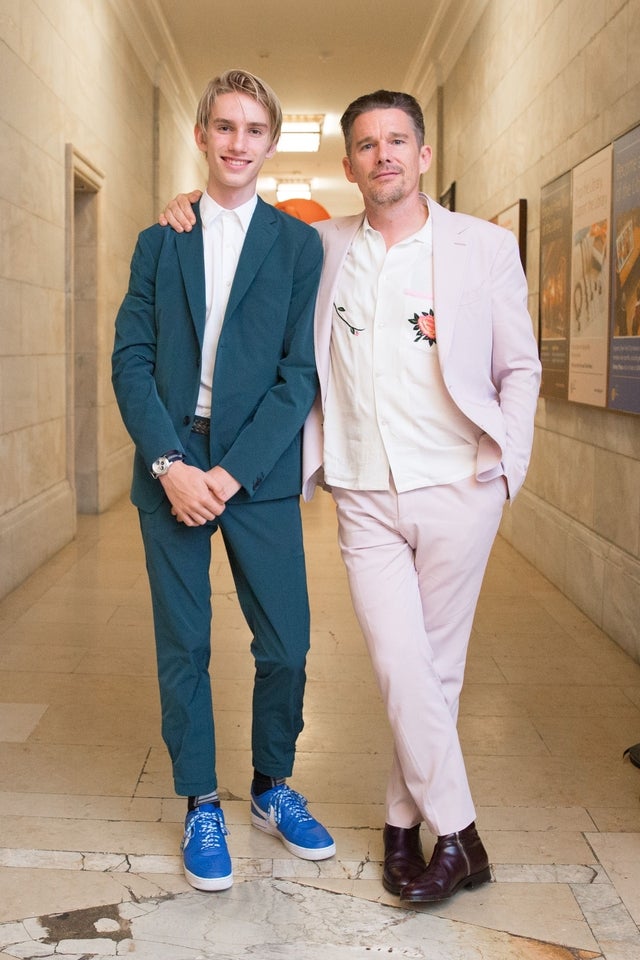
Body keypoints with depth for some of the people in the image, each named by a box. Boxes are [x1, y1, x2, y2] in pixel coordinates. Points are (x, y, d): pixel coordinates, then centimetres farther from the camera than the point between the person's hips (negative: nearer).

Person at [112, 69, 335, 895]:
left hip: (260, 471, -1)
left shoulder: (299, 244, 3)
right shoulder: (159, 241, 9)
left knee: (286, 645, 3)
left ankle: (273, 789, 27)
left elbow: (301, 372, -4)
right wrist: (170, 465, -12)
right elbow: (131, 361, 2)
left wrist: (232, 471, -13)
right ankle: (201, 808, 23)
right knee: (183, 648, 7)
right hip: (170, 468, 1)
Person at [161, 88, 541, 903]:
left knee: (436, 667, 7)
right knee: (401, 670, -4)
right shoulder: (321, 247, 8)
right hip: (365, 500, 1)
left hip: (456, 492, -1)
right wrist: (194, 212, 7)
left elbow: (520, 367, 7)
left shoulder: (485, 247, 3)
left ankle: (406, 820, 23)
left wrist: (505, 467, -2)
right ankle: (456, 835, 13)